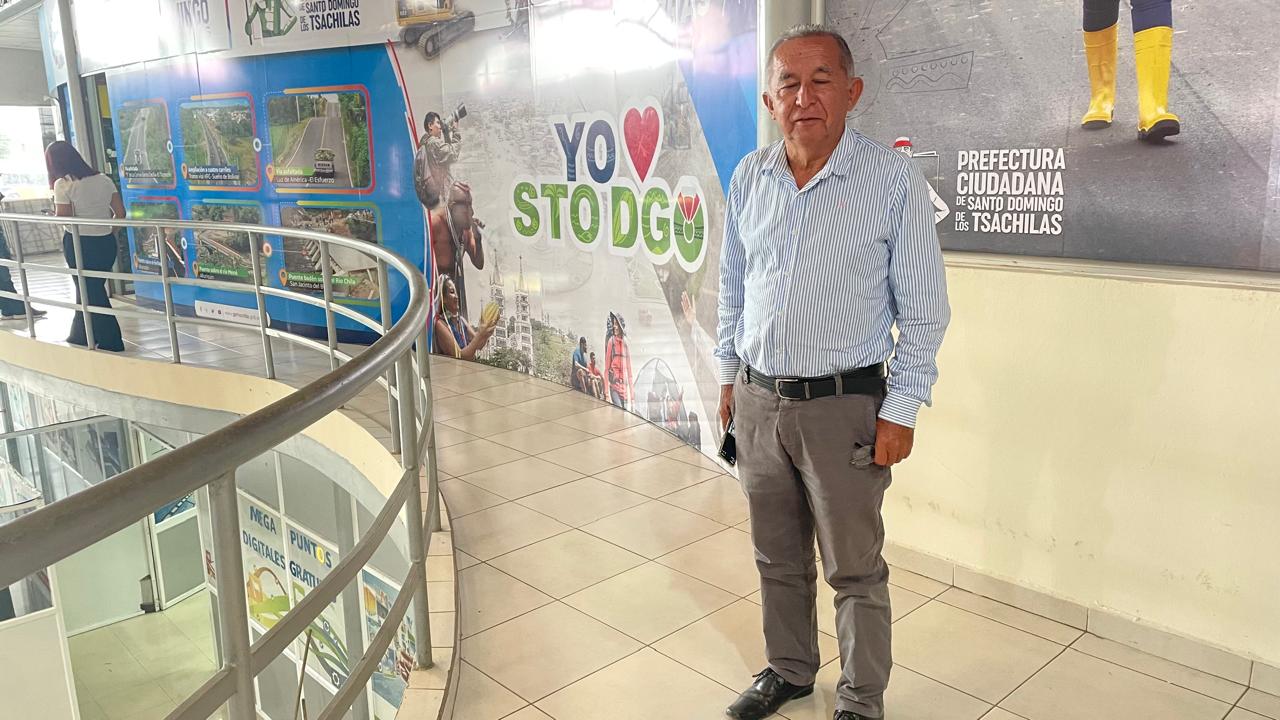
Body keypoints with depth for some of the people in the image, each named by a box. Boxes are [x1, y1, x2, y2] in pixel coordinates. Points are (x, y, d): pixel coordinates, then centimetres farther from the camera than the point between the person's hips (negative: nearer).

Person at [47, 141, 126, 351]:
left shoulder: (63, 184, -11)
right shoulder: (103, 180, 4)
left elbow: (62, 219, -14)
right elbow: (120, 212, 3)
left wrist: (53, 213, 7)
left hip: (79, 245, -5)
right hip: (106, 242, 6)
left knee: (90, 293, 6)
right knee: (93, 289, 18)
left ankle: (111, 342, 7)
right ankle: (79, 337, 32)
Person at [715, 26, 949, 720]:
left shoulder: (894, 179, -11)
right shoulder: (748, 178, 3)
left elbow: (924, 310, -8)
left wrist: (901, 411, -10)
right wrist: (729, 372, 15)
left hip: (844, 407, -4)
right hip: (757, 398, 5)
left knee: (854, 570, 9)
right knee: (777, 557, 20)